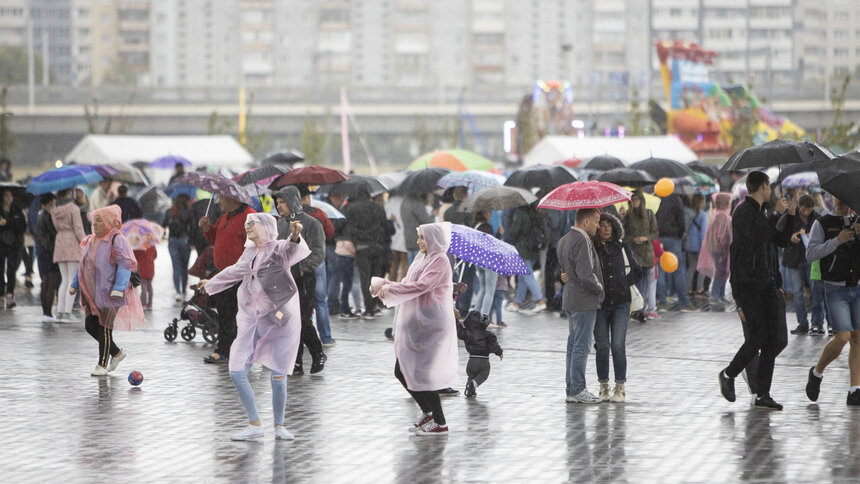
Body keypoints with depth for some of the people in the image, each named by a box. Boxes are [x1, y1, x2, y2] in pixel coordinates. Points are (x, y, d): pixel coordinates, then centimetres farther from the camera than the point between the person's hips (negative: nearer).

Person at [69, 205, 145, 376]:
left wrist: (118, 289, -25)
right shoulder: (90, 241, 13)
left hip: (108, 293, -8)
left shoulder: (117, 241, -11)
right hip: (92, 293, 8)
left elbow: (125, 266, -17)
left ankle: (102, 365, 5)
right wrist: (74, 285, 22)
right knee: (91, 326, 8)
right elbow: (83, 265, 23)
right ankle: (117, 353, 25)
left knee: (104, 328, -4)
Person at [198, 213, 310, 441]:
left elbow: (293, 250, -28)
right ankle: (255, 425, 5)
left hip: (279, 321, -6)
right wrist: (211, 283, 50)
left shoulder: (279, 249, -4)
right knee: (236, 372, -4)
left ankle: (279, 426, 15)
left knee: (278, 376, -4)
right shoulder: (249, 253, 15)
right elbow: (234, 271, 34)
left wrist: (295, 236, -51)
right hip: (252, 320, 6)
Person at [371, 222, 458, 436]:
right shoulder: (422, 259, 18)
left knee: (421, 373, -9)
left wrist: (388, 287, -16)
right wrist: (383, 285, -1)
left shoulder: (440, 261, -10)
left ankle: (440, 423, 0)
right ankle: (427, 412, 23)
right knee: (401, 372, 9)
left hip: (429, 323, -9)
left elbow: (421, 286, -21)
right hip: (415, 323, 9)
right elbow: (406, 285, 16)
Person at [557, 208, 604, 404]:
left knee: (573, 344, 14)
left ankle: (571, 389, 18)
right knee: (581, 345, -5)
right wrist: (599, 288, -9)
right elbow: (586, 276, -23)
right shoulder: (583, 242, -19)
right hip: (584, 301, -10)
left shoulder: (563, 240, 13)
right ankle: (578, 391, -3)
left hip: (569, 299, 10)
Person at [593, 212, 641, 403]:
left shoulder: (622, 248, 7)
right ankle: (603, 386, 11)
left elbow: (636, 271, 16)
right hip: (599, 303, -1)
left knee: (618, 345, -7)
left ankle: (620, 387, 1)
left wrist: (622, 283, 3)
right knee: (602, 345, 0)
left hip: (620, 303, 1)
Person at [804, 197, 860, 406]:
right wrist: (837, 241, -19)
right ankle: (817, 373, 10)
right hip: (835, 289, -3)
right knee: (842, 337, -14)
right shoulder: (822, 224, 1)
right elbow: (811, 253, -9)